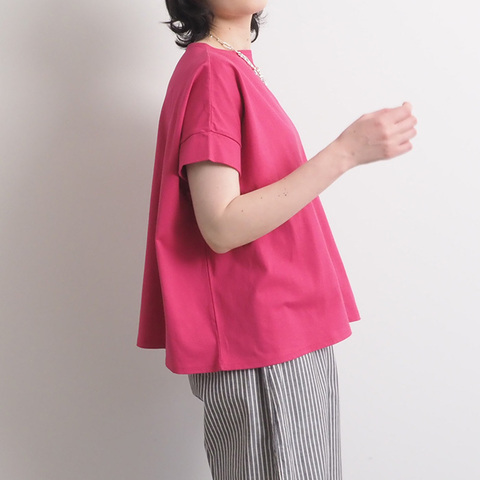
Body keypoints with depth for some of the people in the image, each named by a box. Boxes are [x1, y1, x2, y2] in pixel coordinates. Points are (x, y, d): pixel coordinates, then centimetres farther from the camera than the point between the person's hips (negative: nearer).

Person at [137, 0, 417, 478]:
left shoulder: (233, 67, 14)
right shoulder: (212, 71, -14)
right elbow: (221, 228, -22)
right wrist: (346, 151, -24)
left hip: (288, 335, 9)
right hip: (260, 353, -9)